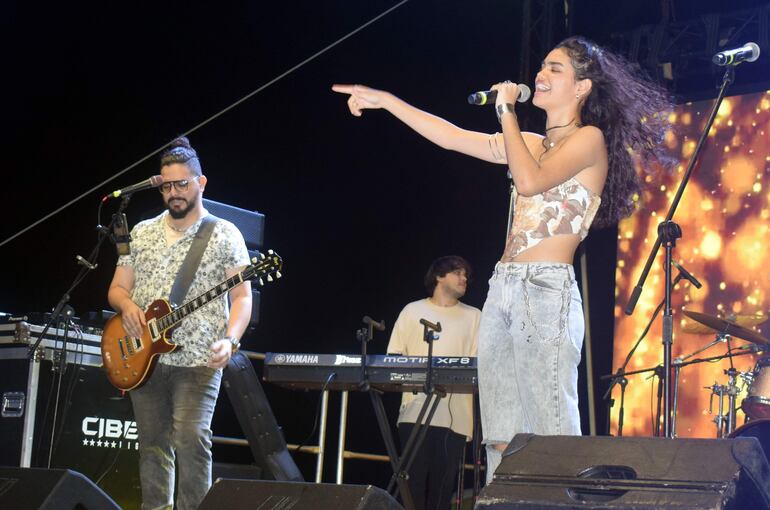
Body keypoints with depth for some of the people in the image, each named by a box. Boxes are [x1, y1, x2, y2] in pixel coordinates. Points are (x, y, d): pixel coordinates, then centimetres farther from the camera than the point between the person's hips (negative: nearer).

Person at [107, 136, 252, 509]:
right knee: (152, 446, 8)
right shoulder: (142, 233, 14)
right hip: (143, 358, 5)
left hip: (198, 359, -5)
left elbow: (242, 296, -2)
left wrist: (230, 340, -19)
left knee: (191, 441, -17)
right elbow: (117, 288, 16)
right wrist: (127, 306, -8)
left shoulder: (224, 234, 2)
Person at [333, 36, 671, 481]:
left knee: (550, 433, -12)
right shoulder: (534, 143, 21)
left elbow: (529, 181, -17)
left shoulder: (590, 139, 0)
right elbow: (452, 137, 19)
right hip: (503, 289, 8)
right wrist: (384, 100, 15)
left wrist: (507, 111, -5)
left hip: (547, 290, -8)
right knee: (501, 437, 3)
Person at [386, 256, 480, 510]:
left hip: (454, 416, 1)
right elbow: (393, 357, 10)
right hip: (415, 411, -1)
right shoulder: (413, 311, 12)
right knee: (413, 481, -6)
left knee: (443, 485, -1)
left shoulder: (473, 316, 14)